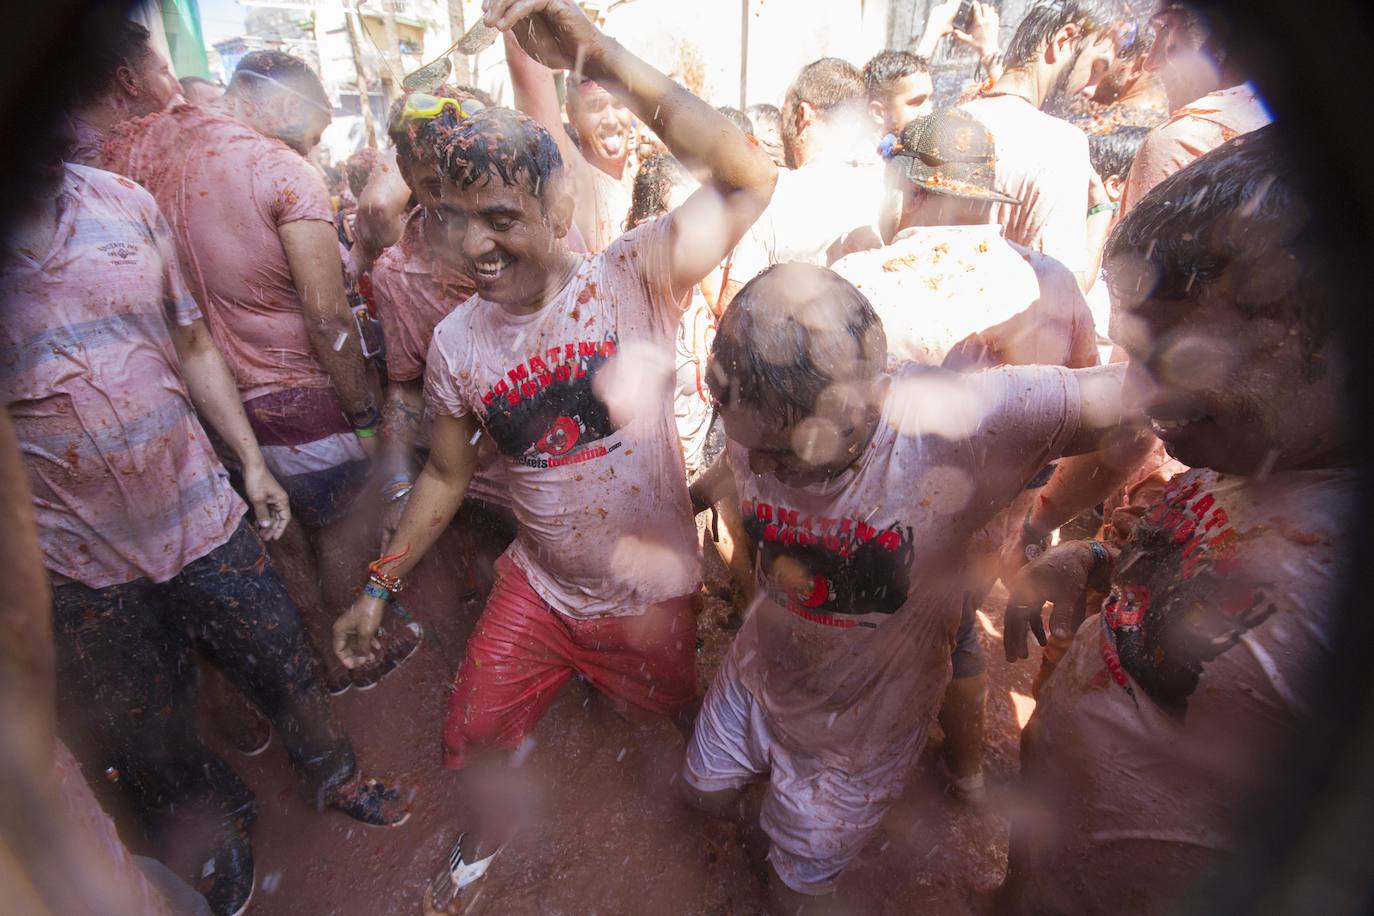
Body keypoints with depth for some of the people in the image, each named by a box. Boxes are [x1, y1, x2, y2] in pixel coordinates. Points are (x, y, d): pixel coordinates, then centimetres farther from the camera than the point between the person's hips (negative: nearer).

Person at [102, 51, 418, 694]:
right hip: (298, 403, -6)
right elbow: (327, 314, -21)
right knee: (341, 528, 15)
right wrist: (364, 411, -14)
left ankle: (324, 654, 41)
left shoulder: (130, 146, 4)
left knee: (279, 538, 21)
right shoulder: (285, 171, -17)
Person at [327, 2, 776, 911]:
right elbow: (446, 476, 4)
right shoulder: (456, 341, -7)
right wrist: (379, 586, 8)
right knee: (472, 739, 16)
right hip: (537, 589, 3)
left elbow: (748, 177, -34)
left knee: (676, 723, 22)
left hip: (652, 598, -2)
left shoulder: (633, 278, -19)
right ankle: (489, 833, 53)